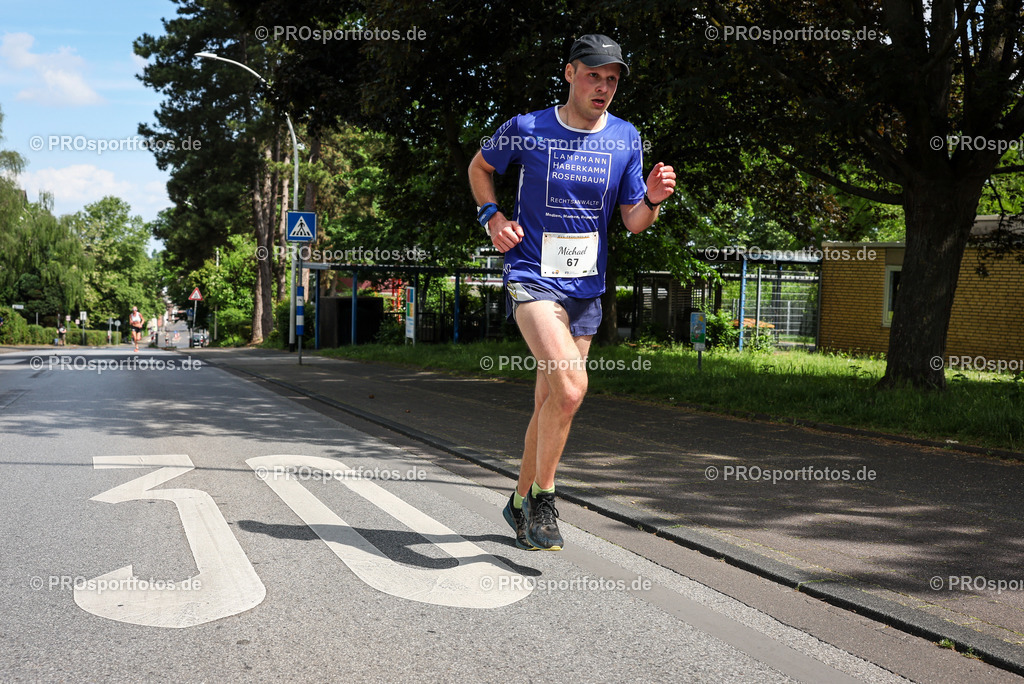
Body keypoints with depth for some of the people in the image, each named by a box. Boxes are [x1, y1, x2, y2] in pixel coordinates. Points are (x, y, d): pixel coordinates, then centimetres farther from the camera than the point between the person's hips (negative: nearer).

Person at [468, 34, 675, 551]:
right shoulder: (526, 130, -5)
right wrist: (491, 216, -1)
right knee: (571, 384, -25)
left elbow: (633, 222, 7)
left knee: (550, 404, 11)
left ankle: (521, 502, 32)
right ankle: (542, 499, -7)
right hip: (531, 276, -4)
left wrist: (652, 199, -14)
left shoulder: (626, 139, 4)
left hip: (586, 286, 4)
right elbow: (480, 166, 14)